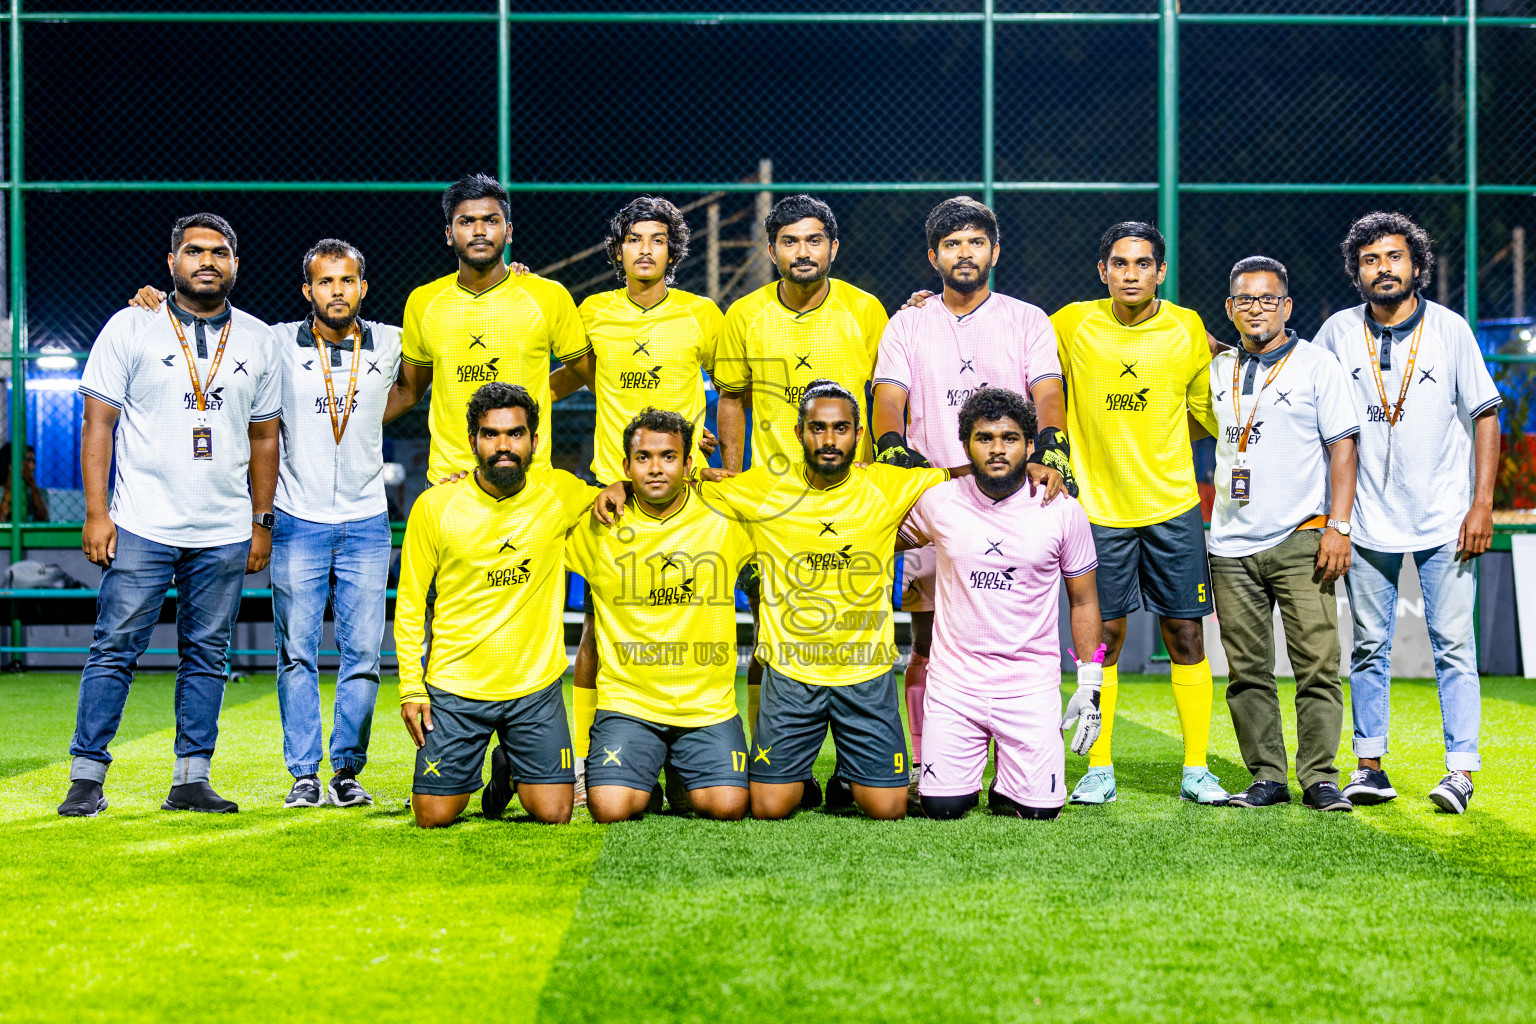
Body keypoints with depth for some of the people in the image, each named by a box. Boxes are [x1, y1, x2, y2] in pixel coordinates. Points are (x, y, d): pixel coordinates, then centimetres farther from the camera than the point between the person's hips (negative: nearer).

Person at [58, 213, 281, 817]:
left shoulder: (258, 339, 10)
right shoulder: (131, 328, 1)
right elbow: (97, 423, -1)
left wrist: (261, 522, 11)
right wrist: (97, 512, -9)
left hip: (225, 532, 3)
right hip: (142, 526, -3)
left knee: (207, 654, 5)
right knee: (115, 649, -4)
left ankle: (191, 780, 11)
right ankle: (86, 778, 3)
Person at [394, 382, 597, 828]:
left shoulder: (559, 493, -3)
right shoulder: (435, 506, -6)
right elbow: (410, 603, 1)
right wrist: (411, 687, -3)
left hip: (536, 688, 1)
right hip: (456, 687, -1)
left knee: (553, 813, -4)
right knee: (434, 816, -2)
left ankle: (508, 768, 29)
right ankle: (474, 770, 32)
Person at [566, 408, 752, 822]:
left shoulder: (724, 520, 0)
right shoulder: (599, 524, -1)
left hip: (709, 705, 1)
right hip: (627, 701, -1)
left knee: (728, 806, -14)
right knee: (611, 810, -19)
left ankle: (681, 778, 21)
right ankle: (644, 782, 17)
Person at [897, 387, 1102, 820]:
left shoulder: (1062, 511, -1)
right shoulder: (938, 501, -2)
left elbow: (1083, 601, 6)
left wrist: (1090, 687, 3)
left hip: (1032, 684, 0)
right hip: (954, 681, 0)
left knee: (1038, 809, -9)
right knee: (942, 808, -8)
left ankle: (1006, 788, 26)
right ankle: (967, 771, 26)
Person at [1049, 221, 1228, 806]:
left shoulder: (1188, 330, 0)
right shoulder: (1072, 325, -2)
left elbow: (1208, 414, 12)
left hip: (1173, 506, 0)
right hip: (1099, 509, 0)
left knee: (1185, 636, 1)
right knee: (1103, 637, 2)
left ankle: (1196, 770, 10)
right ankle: (1099, 771, 12)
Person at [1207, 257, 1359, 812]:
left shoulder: (1316, 363, 3)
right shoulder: (1219, 369, 14)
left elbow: (1342, 447, -1)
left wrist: (1337, 526, -9)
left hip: (1300, 539, -4)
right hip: (1231, 543, 4)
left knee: (1317, 664, -8)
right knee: (1247, 670, 3)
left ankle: (1320, 778, -2)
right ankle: (1267, 777, 10)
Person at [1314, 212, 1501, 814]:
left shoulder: (1450, 329, -2)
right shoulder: (1339, 332, 1)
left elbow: (1484, 415, 0)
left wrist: (1482, 504, -6)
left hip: (1444, 519, -2)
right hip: (1368, 520, 2)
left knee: (1453, 645, -3)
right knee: (1369, 646, 7)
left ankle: (1461, 769, 1)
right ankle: (1369, 765, 15)